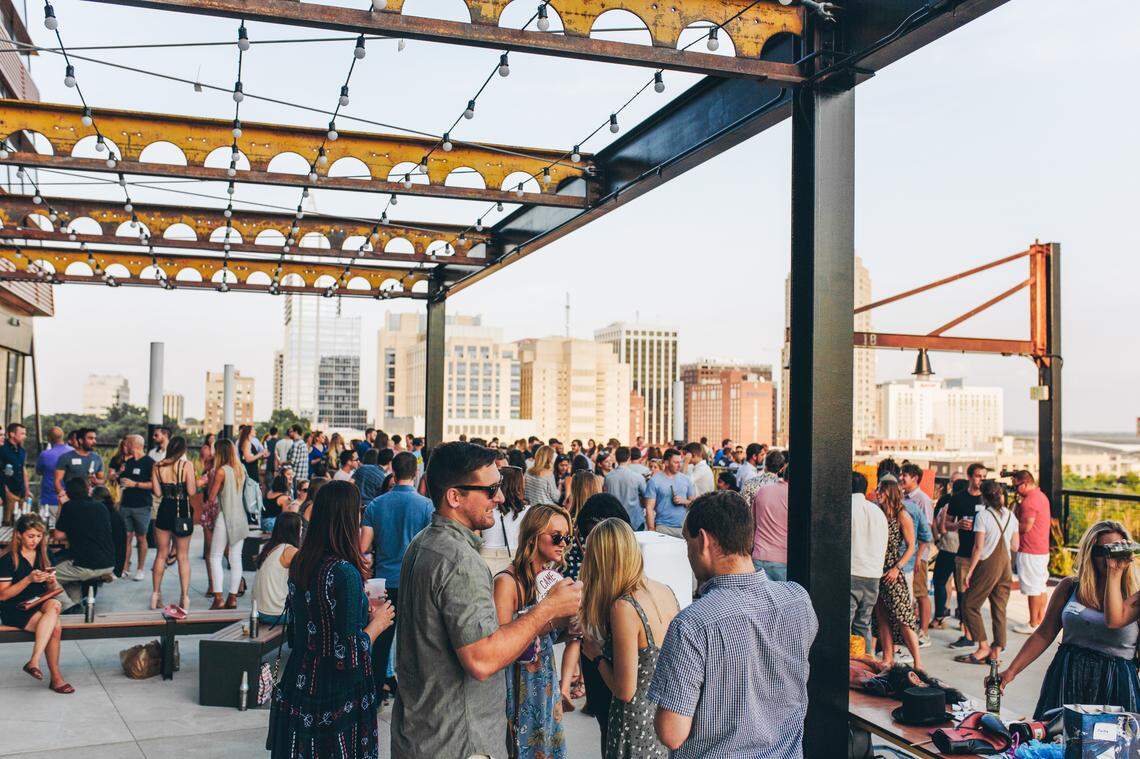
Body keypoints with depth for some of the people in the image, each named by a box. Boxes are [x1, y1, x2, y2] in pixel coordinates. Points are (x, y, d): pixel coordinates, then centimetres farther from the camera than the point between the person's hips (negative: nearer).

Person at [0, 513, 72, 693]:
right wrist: (29, 579, -20)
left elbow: (51, 590, 17)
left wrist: (52, 582, -8)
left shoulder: (42, 556, 13)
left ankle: (34, 661, -31)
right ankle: (55, 677, -23)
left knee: (55, 605, -32)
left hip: (39, 605, 5)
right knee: (55, 626, -29)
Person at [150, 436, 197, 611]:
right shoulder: (186, 465, -11)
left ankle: (156, 595, 20)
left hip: (164, 510, 3)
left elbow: (158, 492, -1)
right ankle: (185, 598, 5)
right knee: (183, 557, 6)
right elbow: (191, 491, -15)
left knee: (161, 554, 16)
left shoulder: (158, 466, 0)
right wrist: (195, 482, 5)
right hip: (182, 512, -3)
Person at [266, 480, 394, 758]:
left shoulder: (299, 564, 0)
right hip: (336, 702, -7)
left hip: (297, 690, 7)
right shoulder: (345, 573, -24)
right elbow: (349, 656, -23)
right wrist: (377, 623, -6)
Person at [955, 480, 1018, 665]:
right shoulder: (1011, 516, 7)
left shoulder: (983, 515, -10)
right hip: (1006, 565, 6)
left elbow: (978, 548, -12)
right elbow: (1015, 547, 12)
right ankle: (997, 651, 9)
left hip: (988, 564, -6)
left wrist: (969, 573, -8)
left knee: (970, 605, 4)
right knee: (999, 609, 9)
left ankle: (984, 648, 0)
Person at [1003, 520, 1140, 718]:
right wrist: (1012, 671, 0)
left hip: (1115, 684, -2)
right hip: (1066, 678, 2)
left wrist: (1115, 571, -16)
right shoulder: (1069, 587, 6)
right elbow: (1044, 634, 8)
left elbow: (1114, 620, -23)